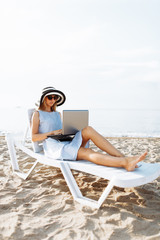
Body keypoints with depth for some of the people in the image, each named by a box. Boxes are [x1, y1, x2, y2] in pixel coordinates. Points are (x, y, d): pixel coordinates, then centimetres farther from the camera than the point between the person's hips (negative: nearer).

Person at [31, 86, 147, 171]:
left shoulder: (57, 114, 25)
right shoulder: (37, 114, 6)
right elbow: (34, 137, -3)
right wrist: (52, 133, -15)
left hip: (67, 143, 5)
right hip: (53, 148, -5)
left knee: (88, 130, -25)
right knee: (86, 152, -34)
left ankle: (123, 157, -37)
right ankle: (125, 162, -54)